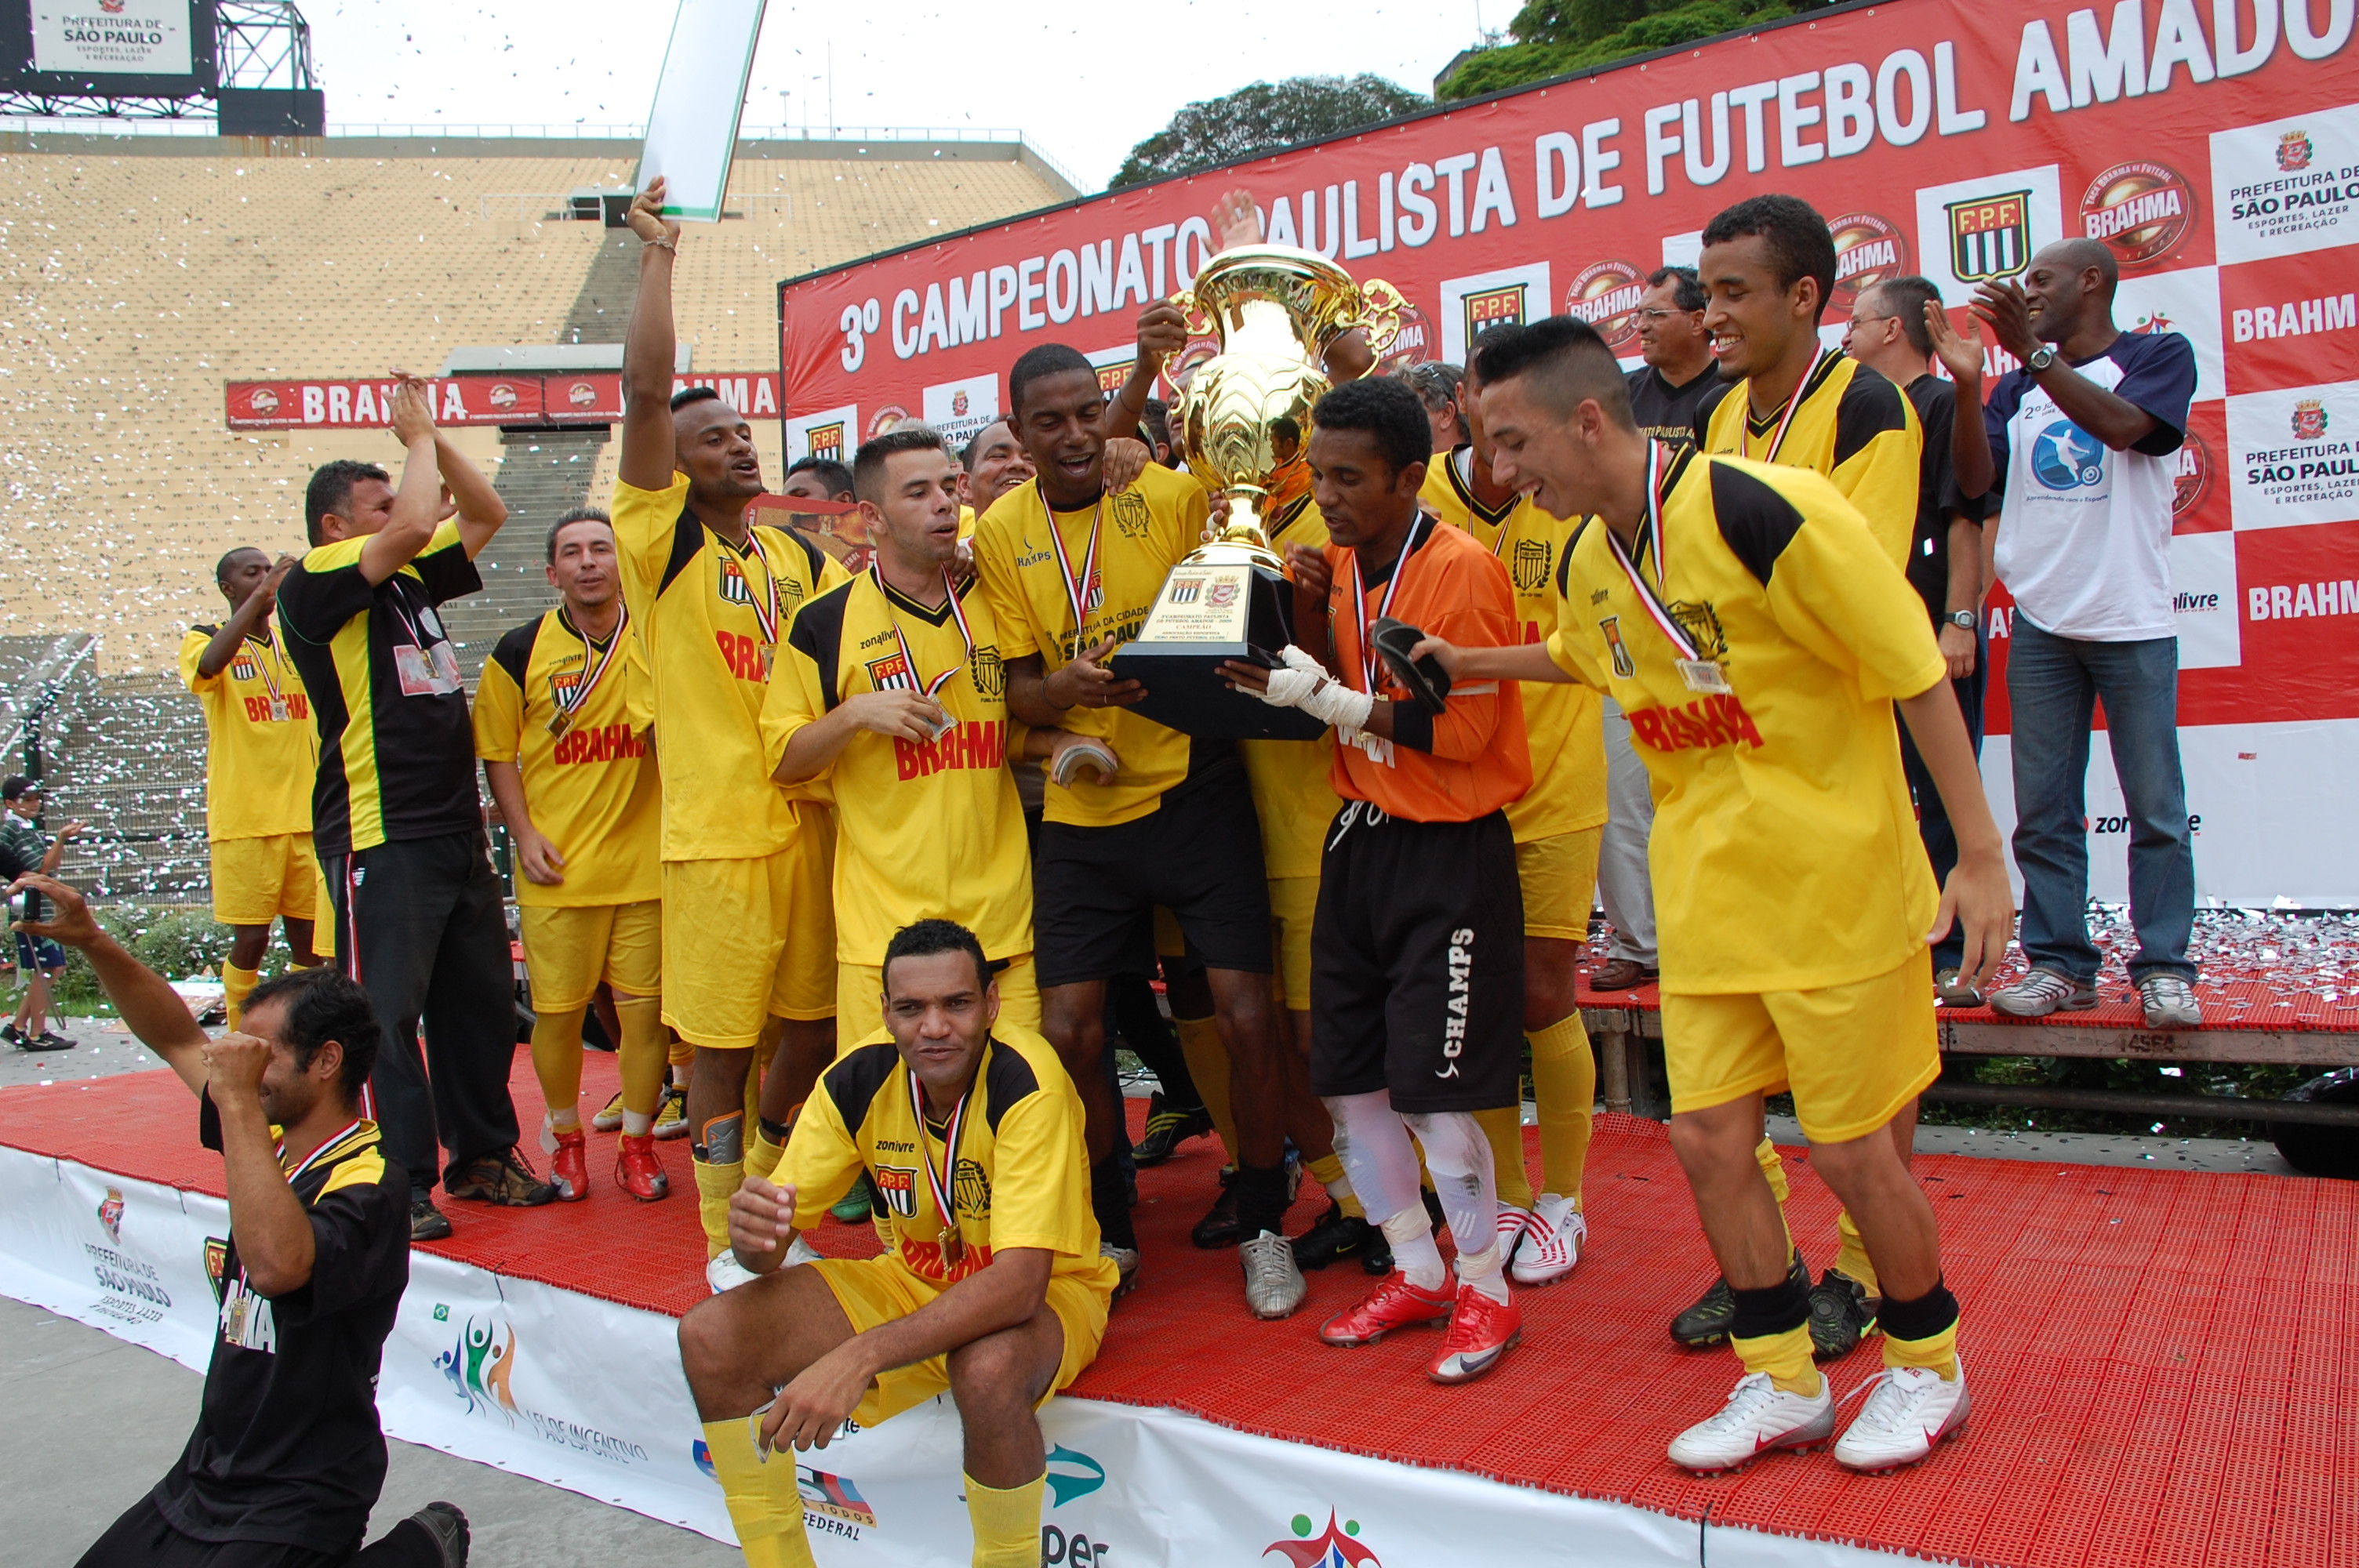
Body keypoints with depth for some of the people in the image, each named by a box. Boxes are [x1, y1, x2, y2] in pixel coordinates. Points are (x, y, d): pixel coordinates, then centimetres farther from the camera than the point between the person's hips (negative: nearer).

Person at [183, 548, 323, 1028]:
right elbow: (209, 664, -22)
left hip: (306, 814, 4)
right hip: (245, 820, -4)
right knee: (250, 937, -2)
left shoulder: (298, 642, 15)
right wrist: (260, 596, -27)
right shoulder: (203, 639, 1)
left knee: (309, 935, 5)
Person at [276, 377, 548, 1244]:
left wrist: (434, 437, 10)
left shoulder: (411, 580, 16)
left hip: (457, 829, 8)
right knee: (386, 1015, -4)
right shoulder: (313, 586, -6)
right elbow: (416, 523, -20)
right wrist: (419, 437, -3)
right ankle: (401, 1185, 2)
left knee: (482, 1001, 12)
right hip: (379, 839, -8)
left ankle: (483, 1155, 23)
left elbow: (485, 515, 21)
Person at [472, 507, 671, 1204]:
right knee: (557, 1009, 6)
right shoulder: (521, 651, -1)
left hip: (645, 859, 1)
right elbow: (498, 753, 5)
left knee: (645, 1003, 5)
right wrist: (523, 833, -6)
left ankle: (637, 1142, 21)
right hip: (558, 865, -1)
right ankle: (565, 1136, 28)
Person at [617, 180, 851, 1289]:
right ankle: (726, 1240, 18)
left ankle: (768, 1200, 35)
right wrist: (657, 255, -10)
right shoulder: (660, 539, -2)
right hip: (717, 831, -5)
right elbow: (645, 389, -13)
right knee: (720, 1039, 2)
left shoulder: (800, 554, 14)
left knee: (812, 1027, 13)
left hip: (810, 819, 6)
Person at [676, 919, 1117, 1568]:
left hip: (1045, 1293, -5)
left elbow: (1019, 1282, -36)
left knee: (988, 1368, -40)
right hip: (914, 1279, 5)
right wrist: (754, 1234, -34)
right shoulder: (860, 1078, -13)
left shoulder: (1027, 1083, -28)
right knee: (710, 1338, -12)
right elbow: (781, 1221, -8)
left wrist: (859, 1358, -46)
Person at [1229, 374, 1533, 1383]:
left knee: (1434, 1092, -4)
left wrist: (1326, 697, -22)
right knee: (1346, 1079, 11)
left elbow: (1459, 730, -18)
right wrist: (1311, 615, -4)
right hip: (1359, 838, 8)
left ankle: (1486, 1291, 18)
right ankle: (1417, 1271, 29)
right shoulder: (1340, 565, 8)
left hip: (1450, 852, -8)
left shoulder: (1460, 569, -15)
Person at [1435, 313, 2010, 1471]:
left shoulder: (1769, 510, -20)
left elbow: (1919, 676, -14)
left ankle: (1927, 1365, 31)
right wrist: (1465, 665, 15)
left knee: (1848, 1145, 3)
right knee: (1706, 1137, 6)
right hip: (1706, 894, 6)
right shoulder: (1586, 562, 2)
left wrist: (1980, 857, -13)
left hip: (1836, 882, -6)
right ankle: (1783, 1383, 27)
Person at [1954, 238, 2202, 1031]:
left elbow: (2121, 424, -17)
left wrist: (2032, 349, -20)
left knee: (2155, 807, 0)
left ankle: (2163, 967, 8)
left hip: (2134, 624, -4)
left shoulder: (2159, 356, 4)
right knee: (2043, 810, 3)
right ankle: (2059, 963, 9)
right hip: (2041, 626, 4)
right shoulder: (2018, 388, 15)